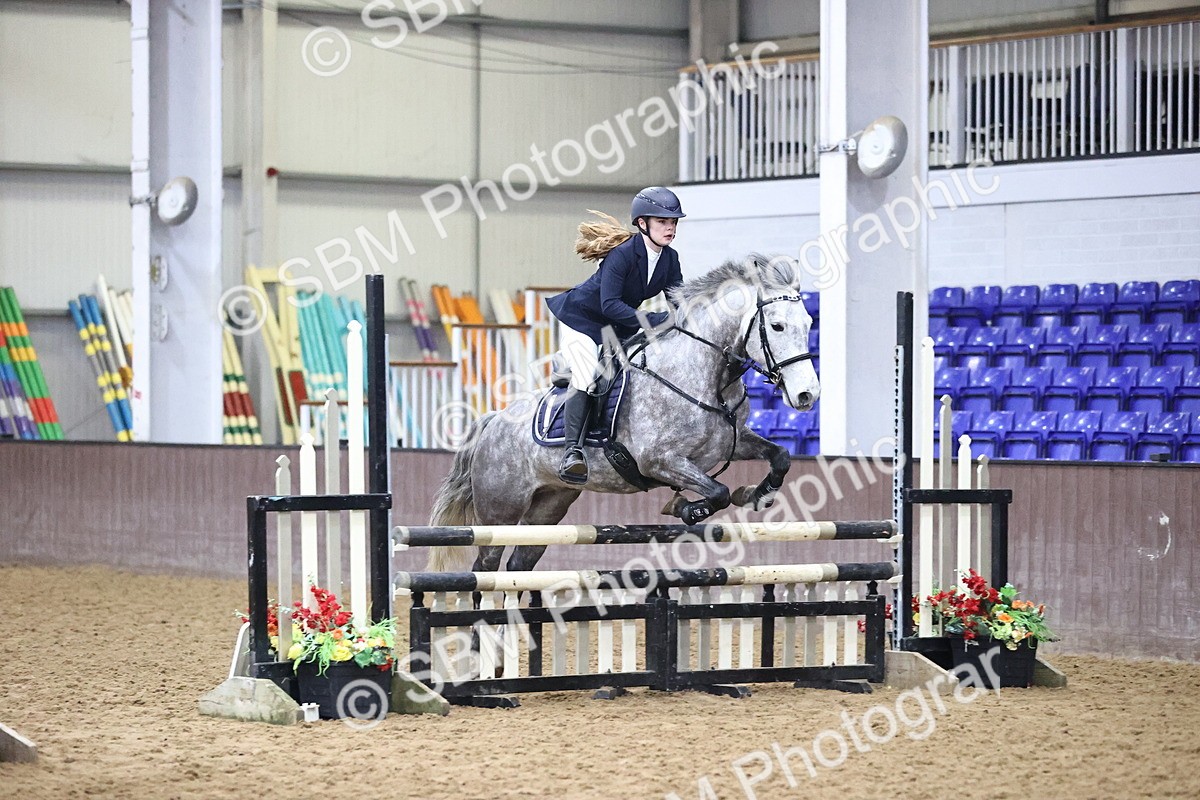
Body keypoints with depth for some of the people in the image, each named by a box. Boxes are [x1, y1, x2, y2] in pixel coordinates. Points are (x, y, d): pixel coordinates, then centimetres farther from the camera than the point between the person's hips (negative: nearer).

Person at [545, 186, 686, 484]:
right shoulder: (622, 254, -27)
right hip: (582, 318, -8)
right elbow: (610, 304, -34)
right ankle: (572, 451, -30)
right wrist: (653, 321, -40)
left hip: (618, 326, 8)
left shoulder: (670, 259, -4)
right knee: (587, 378, -25)